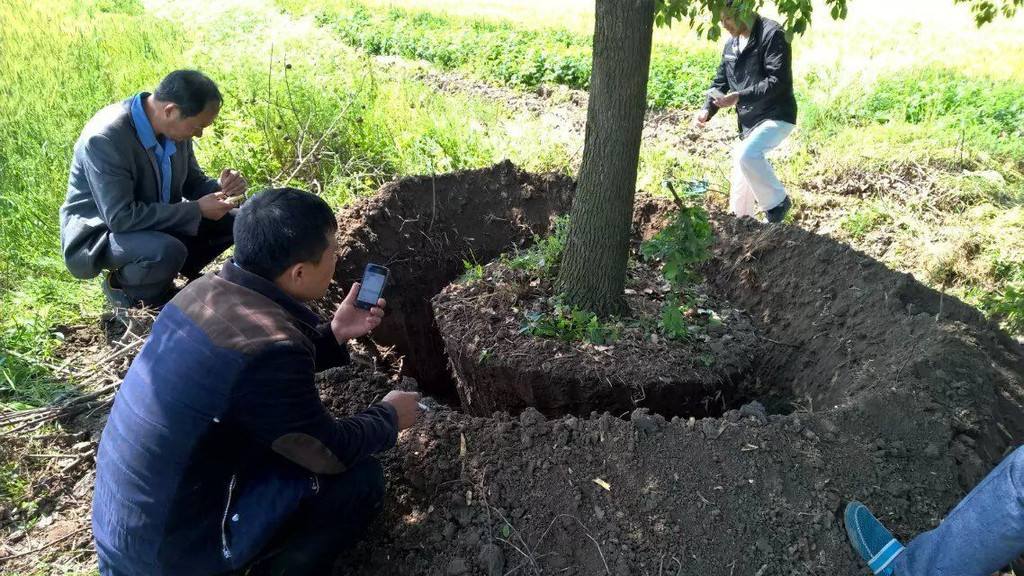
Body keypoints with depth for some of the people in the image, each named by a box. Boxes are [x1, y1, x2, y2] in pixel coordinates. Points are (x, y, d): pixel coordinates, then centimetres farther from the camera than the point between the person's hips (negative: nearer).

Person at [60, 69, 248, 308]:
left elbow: (192, 183, 6)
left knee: (232, 221, -4)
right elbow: (120, 218, -32)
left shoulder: (172, 127, -8)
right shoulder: (103, 138, -29)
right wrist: (197, 210, -30)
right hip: (99, 235, -7)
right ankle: (122, 286, -3)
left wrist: (220, 188, -17)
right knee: (169, 251, -36)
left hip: (155, 223, 7)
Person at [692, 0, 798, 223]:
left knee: (747, 155, -30)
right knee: (740, 179, 12)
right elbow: (720, 82, 13)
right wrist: (707, 109, -4)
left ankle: (778, 202, -9)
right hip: (748, 121, 8)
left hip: (776, 116, -8)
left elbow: (778, 81, -23)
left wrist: (739, 97, -30)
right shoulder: (731, 44, 9)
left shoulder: (771, 34, -15)